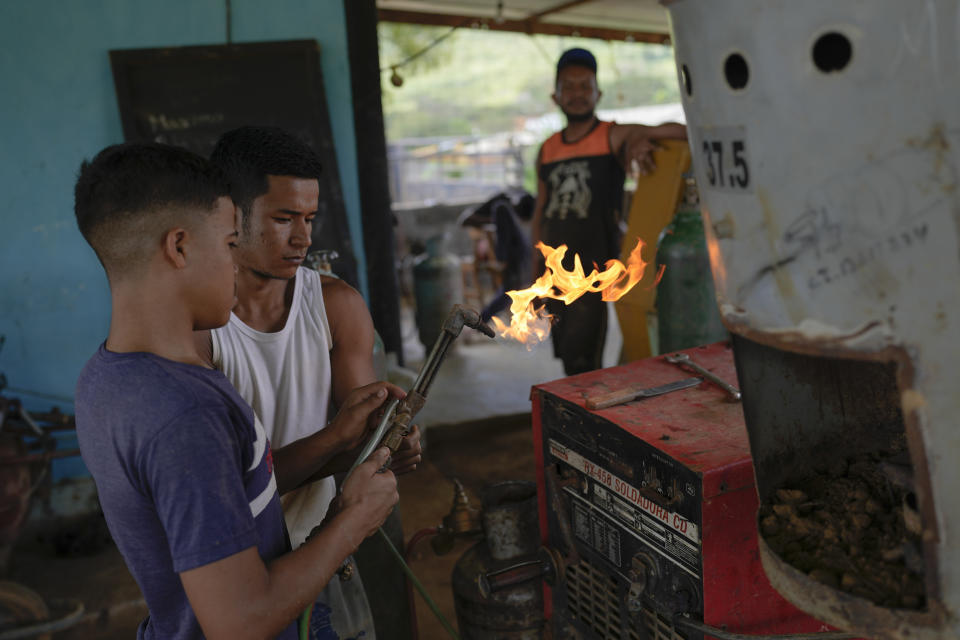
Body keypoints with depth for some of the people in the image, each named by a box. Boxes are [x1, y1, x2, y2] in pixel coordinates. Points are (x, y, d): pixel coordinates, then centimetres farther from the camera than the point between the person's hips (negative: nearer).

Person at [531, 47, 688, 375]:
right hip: (555, 270, 5)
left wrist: (642, 139, -28)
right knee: (566, 356, 12)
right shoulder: (547, 150, 11)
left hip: (595, 270, -5)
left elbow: (680, 132, -10)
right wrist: (536, 271, 14)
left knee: (580, 362, -11)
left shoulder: (615, 137, -4)